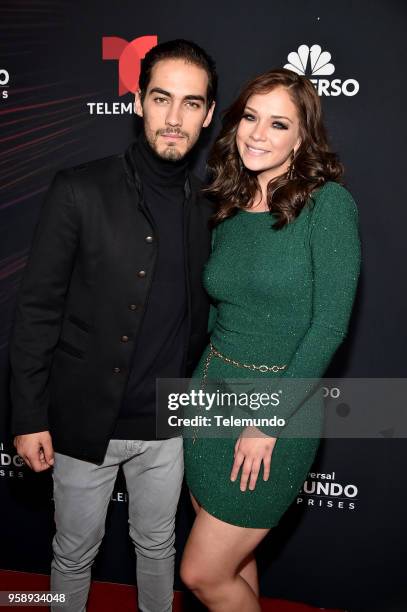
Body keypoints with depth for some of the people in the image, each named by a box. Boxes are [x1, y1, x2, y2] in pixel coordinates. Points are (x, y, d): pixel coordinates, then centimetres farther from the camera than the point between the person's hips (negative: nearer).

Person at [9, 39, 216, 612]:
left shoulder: (206, 205, 0)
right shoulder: (80, 191, -13)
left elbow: (199, 314, 8)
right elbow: (37, 309, -10)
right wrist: (29, 416, -10)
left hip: (166, 421, 3)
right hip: (84, 420, -3)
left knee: (157, 545, 22)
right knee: (76, 552, 18)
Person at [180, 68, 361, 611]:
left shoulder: (329, 203, -12)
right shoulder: (228, 210, 7)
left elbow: (331, 323, -16)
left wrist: (268, 421, -16)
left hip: (280, 408, -6)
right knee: (235, 558, 19)